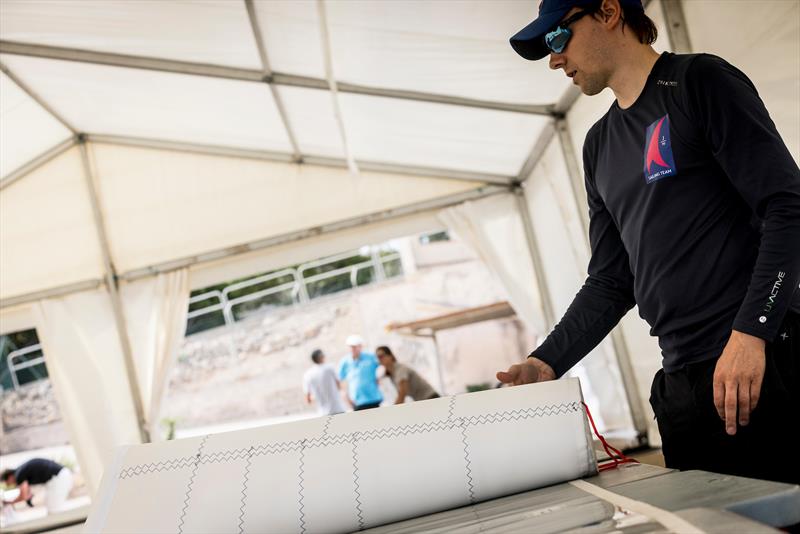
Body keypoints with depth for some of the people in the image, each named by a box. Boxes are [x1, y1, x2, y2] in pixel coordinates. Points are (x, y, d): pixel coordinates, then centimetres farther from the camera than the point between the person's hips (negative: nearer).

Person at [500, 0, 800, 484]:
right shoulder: (600, 146, 20)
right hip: (681, 385, 6)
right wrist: (546, 365, 6)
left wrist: (751, 334, -19)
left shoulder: (699, 81, 0)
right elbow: (611, 282, 18)